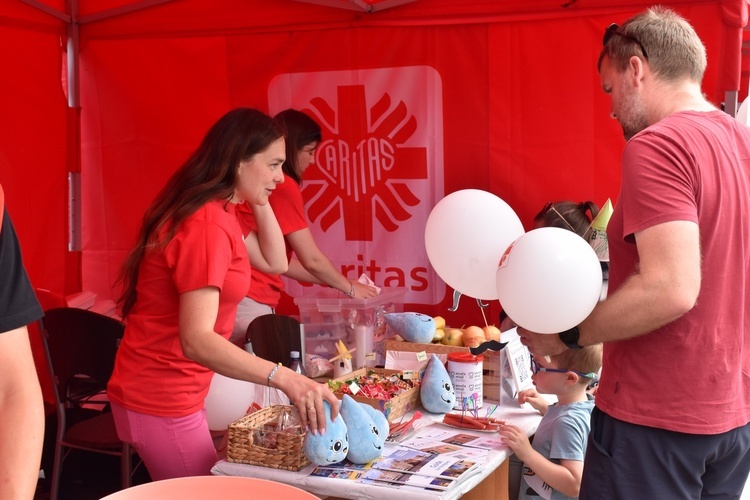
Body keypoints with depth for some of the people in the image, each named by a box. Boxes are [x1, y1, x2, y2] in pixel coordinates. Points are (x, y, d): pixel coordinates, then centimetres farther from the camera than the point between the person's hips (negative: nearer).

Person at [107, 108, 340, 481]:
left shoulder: (216, 214, 7)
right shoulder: (207, 225, -25)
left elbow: (276, 262, 15)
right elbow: (196, 340, -34)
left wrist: (260, 201, 3)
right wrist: (284, 378, -44)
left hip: (171, 391, 10)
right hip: (160, 398, -10)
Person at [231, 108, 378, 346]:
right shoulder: (283, 186, -12)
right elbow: (312, 259, -9)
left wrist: (334, 282, 20)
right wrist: (350, 288, 7)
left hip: (246, 302, 9)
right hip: (250, 305, -9)